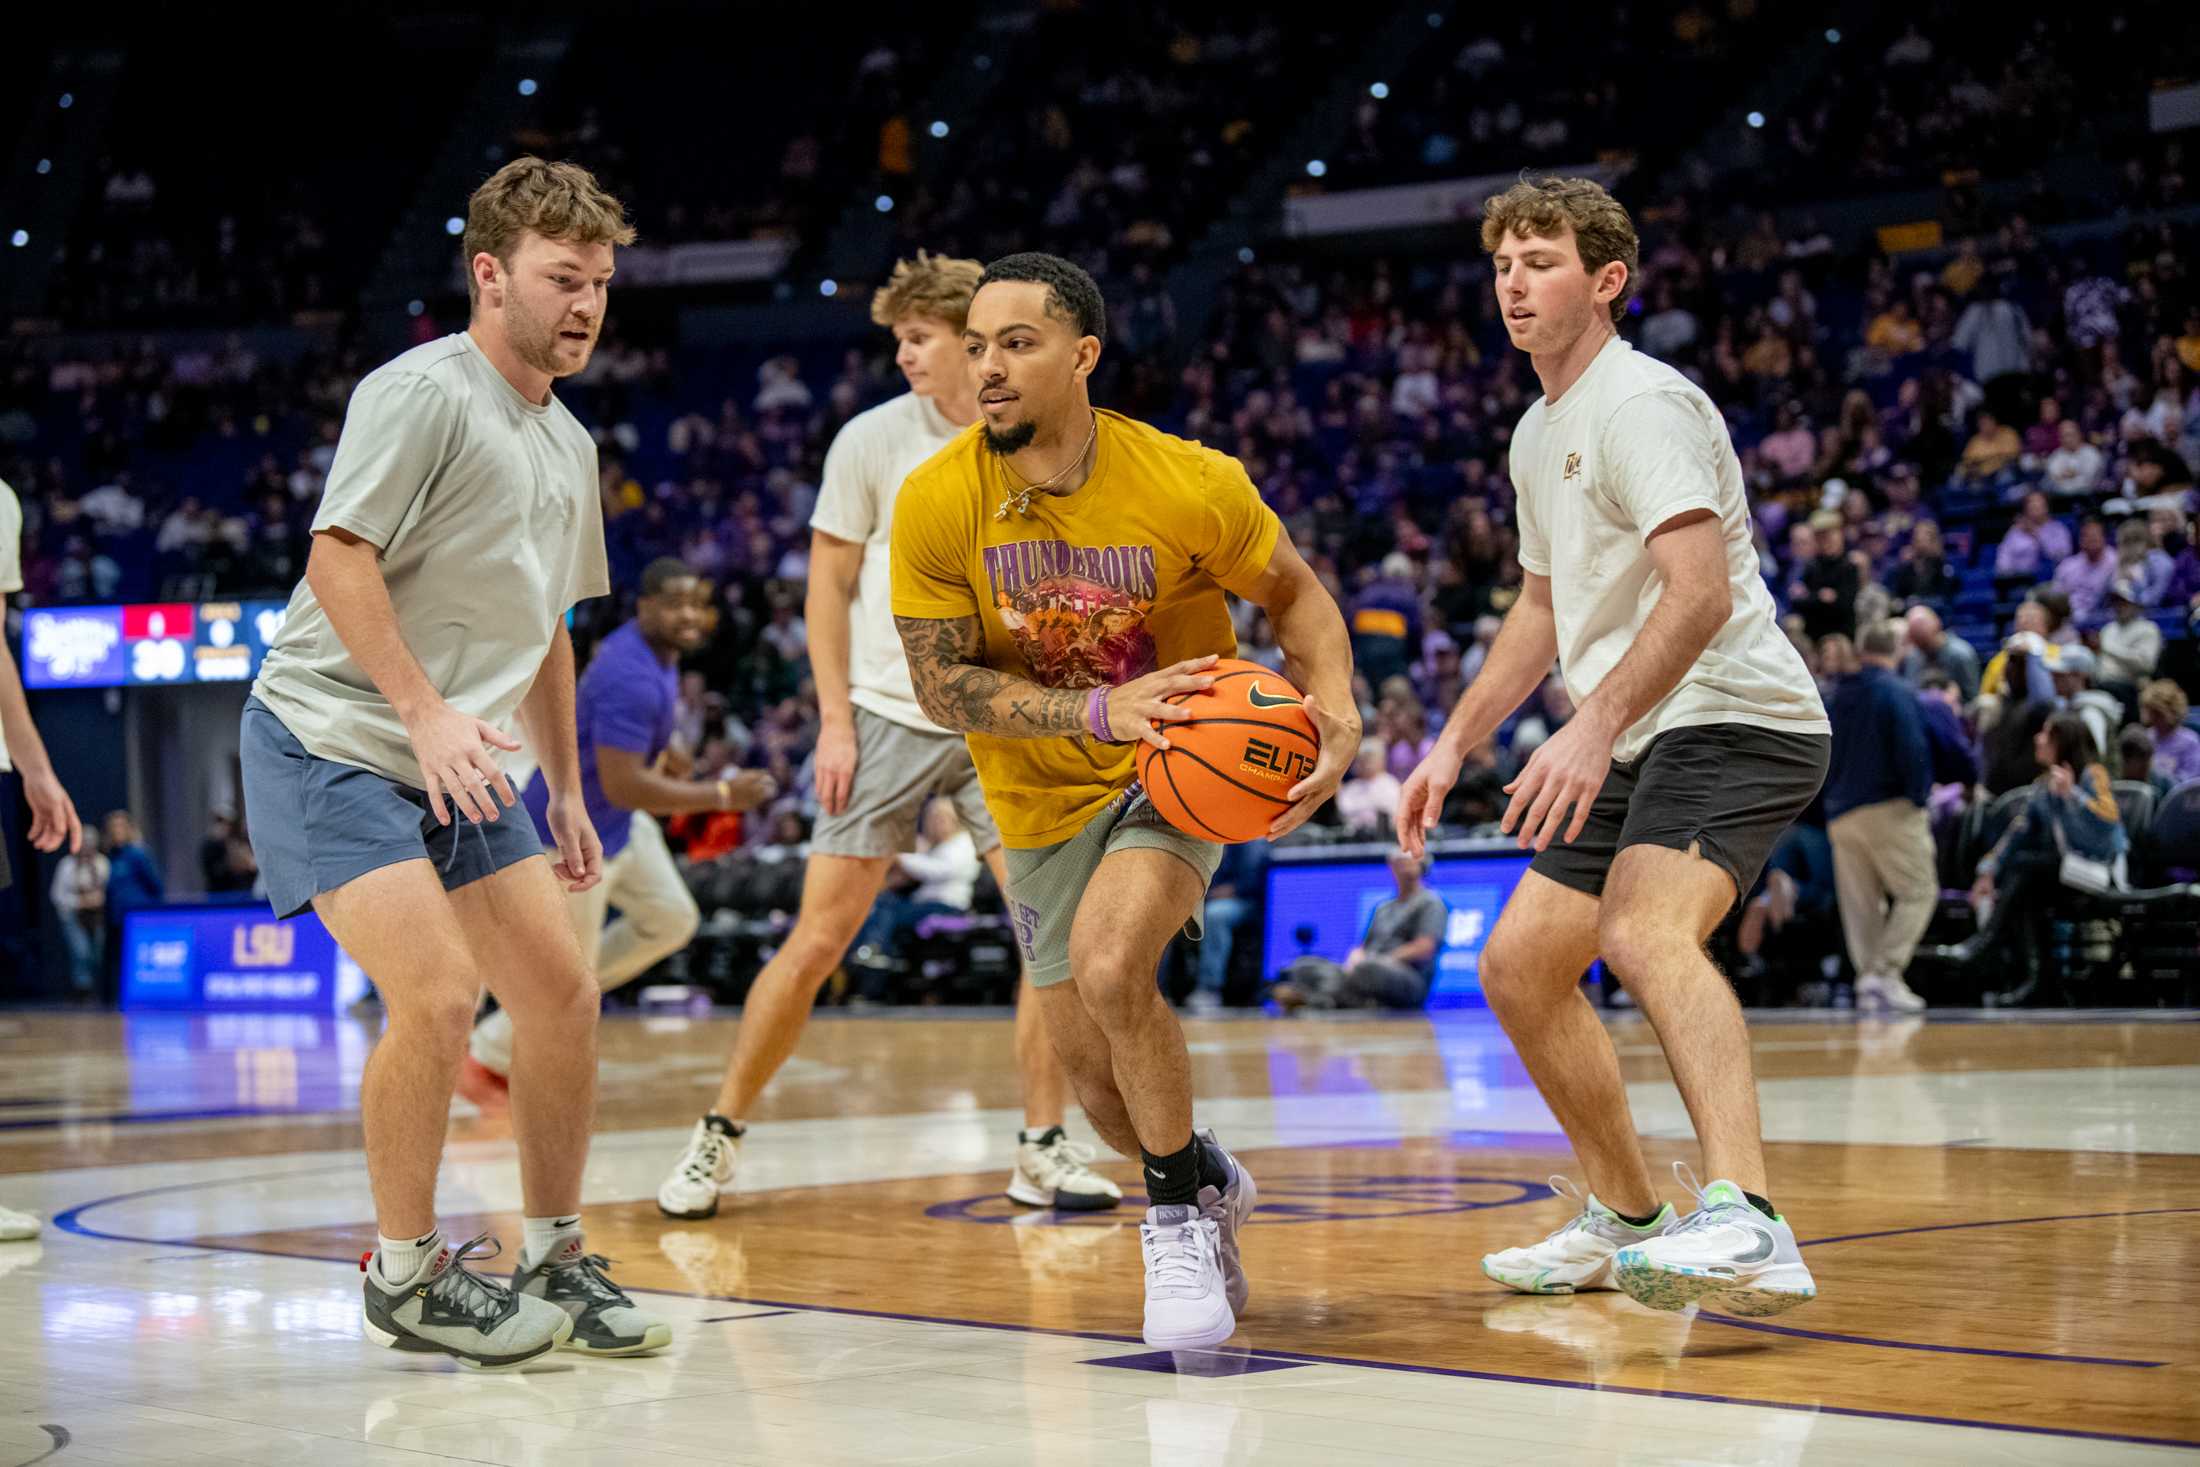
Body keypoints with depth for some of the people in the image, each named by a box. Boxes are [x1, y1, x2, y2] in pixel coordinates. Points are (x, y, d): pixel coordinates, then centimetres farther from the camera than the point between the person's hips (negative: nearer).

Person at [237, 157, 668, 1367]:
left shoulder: (569, 444, 15)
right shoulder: (423, 393, -13)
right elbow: (338, 557, -20)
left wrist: (566, 789, 22)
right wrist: (427, 711, -25)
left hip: (459, 767, 9)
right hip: (330, 741, -9)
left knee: (562, 995, 3)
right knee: (437, 991, -20)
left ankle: (553, 1265, 17)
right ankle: (404, 1277, -2)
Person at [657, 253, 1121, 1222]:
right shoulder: (873, 440, -3)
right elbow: (828, 586, 1)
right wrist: (835, 722, -5)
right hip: (887, 717, -2)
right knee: (819, 937, -4)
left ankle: (1043, 1152, 3)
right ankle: (719, 1134, 10)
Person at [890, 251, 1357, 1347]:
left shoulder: (1191, 485, -21)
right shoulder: (936, 504, -18)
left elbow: (1293, 594, -4)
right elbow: (941, 686, -15)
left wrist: (1335, 713, -22)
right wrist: (1101, 710, -29)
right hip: (1044, 795, 3)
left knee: (1108, 964, -30)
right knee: (1095, 1073, 8)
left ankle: (1179, 1215, -7)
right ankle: (1209, 1183, 42)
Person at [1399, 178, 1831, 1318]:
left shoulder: (1642, 402, -14)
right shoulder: (1539, 433, 17)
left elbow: (1701, 593, -26)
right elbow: (1547, 605, 30)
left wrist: (1594, 727, -35)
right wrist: (1454, 743, 24)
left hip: (1733, 719, -10)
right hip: (1633, 744, 10)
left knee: (1645, 931, -34)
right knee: (1519, 967, 12)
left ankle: (1745, 1223, -52)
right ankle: (1626, 1221, 28)